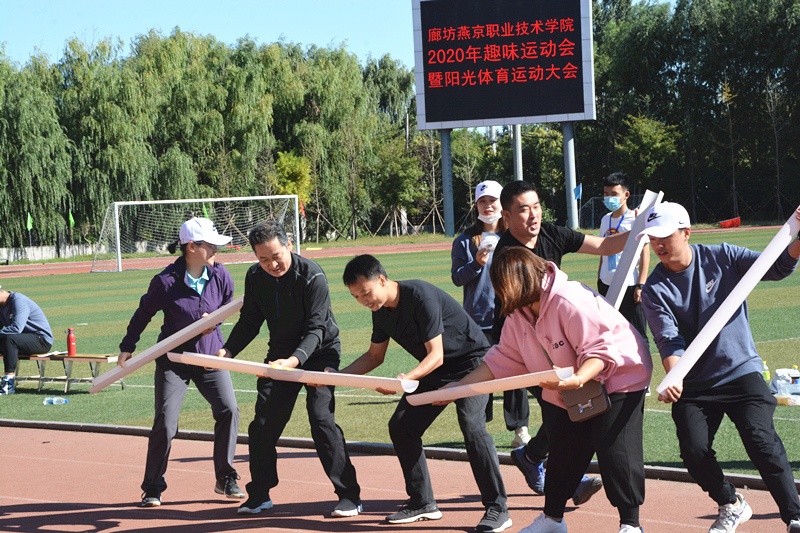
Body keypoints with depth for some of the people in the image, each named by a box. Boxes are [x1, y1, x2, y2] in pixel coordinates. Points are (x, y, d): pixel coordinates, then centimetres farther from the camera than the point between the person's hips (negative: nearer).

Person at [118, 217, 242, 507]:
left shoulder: (220, 275, -6)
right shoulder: (166, 281, -18)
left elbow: (228, 305, 13)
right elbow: (143, 313, -3)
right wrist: (127, 347, 0)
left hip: (210, 356, 3)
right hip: (174, 359, -3)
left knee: (228, 410, -10)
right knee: (165, 423, -8)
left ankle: (226, 480, 6)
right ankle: (152, 488, 9)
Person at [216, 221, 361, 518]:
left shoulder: (312, 276, -24)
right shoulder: (256, 277, -7)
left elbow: (315, 329, -28)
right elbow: (249, 322, 2)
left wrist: (295, 360, -44)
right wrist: (228, 351, -14)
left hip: (319, 352, -6)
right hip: (280, 354, 6)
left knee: (321, 418, -19)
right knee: (263, 423, 4)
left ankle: (349, 495, -11)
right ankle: (259, 495, 20)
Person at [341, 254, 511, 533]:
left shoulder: (420, 296, -28)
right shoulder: (381, 311, -2)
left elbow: (436, 355, -28)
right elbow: (374, 356, 12)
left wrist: (407, 379, -44)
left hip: (470, 362, -9)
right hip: (436, 372, 9)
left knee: (471, 426, -27)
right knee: (401, 427, 2)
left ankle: (497, 509, -22)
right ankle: (423, 503, 13)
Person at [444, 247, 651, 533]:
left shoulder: (570, 302, -30)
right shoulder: (518, 313, -2)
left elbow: (601, 349, -31)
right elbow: (504, 359, 2)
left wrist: (578, 378, -48)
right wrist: (459, 386, -3)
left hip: (619, 377, -9)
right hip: (570, 391, 9)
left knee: (615, 452, -12)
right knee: (563, 452, 13)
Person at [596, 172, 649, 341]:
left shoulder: (636, 219, -7)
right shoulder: (605, 220, 11)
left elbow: (645, 253, -9)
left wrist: (640, 285, -14)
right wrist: (599, 279, 16)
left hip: (629, 286, -7)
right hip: (607, 285, 7)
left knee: (637, 334, -3)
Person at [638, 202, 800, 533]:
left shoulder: (722, 257, -3)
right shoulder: (655, 290, -4)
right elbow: (669, 340, -15)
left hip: (742, 372, -2)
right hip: (694, 385, 2)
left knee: (761, 440, -19)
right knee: (694, 451, -8)